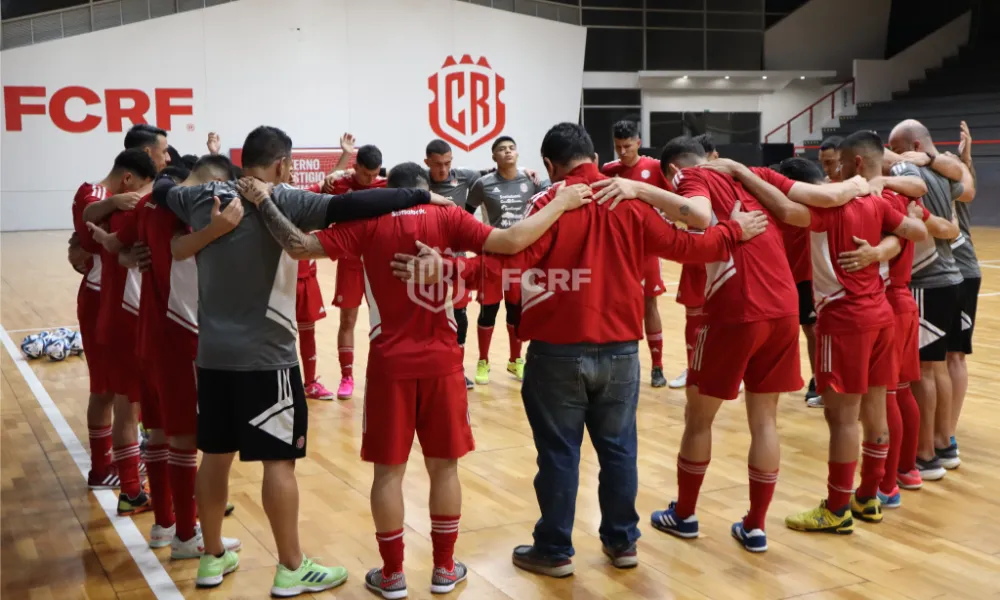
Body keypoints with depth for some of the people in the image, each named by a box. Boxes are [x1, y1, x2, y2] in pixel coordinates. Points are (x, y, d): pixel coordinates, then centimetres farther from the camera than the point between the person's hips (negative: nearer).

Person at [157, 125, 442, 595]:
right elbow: (349, 206, -26)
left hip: (212, 353, 7)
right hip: (265, 357, -6)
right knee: (279, 459, 2)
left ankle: (213, 559, 27)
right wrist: (420, 196, -22)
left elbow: (161, 190, 24)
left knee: (215, 455, 15)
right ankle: (291, 570, 11)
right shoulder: (281, 201, -14)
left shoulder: (202, 198, 4)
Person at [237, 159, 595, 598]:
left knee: (388, 470, 10)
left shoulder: (369, 223, -2)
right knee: (444, 466, 13)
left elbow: (300, 246, -9)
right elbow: (512, 241, -14)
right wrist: (561, 203, -5)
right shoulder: (447, 218, -3)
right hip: (441, 362, 0)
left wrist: (263, 201, 2)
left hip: (390, 364, 0)